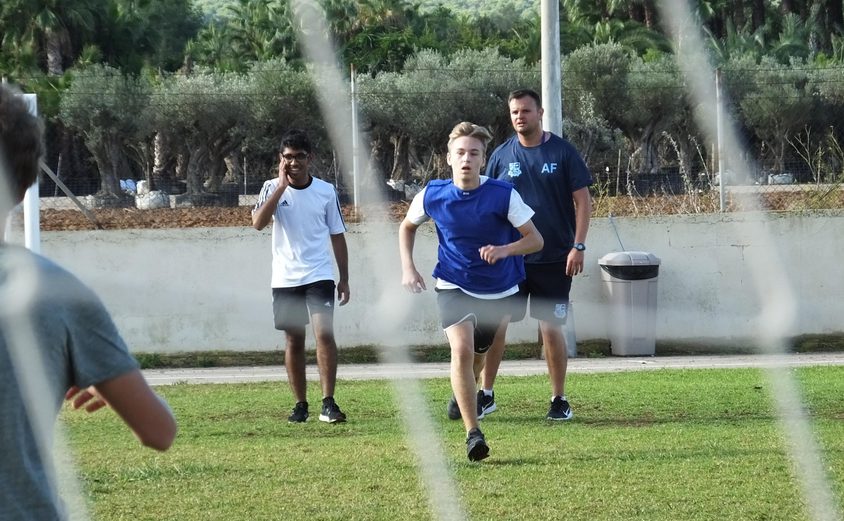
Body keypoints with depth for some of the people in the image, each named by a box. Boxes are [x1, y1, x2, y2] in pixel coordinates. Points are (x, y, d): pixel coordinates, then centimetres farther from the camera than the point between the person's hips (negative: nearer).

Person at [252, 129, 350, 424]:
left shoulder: (326, 191, 3)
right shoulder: (272, 188, 1)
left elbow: (337, 236, 9)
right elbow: (258, 222, -16)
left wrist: (344, 278, 7)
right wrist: (282, 185, -17)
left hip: (319, 275, -1)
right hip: (285, 278, 1)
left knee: (324, 333, -16)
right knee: (294, 341, 6)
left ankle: (328, 404, -15)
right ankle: (300, 405, 16)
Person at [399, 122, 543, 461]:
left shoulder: (504, 195, -17)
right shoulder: (432, 196, -11)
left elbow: (535, 240, -12)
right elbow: (407, 226, 11)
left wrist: (504, 250, -31)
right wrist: (408, 268, 0)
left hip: (499, 290, 1)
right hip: (454, 287, -1)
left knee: (479, 352, 20)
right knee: (462, 349, -23)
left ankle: (462, 395, 56)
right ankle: (472, 433, -25)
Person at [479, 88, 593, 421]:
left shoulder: (562, 152, -2)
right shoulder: (501, 156, 5)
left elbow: (582, 200, -2)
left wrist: (578, 247, -9)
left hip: (555, 259, -2)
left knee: (551, 329, -1)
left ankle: (559, 400, 10)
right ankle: (486, 395, 11)